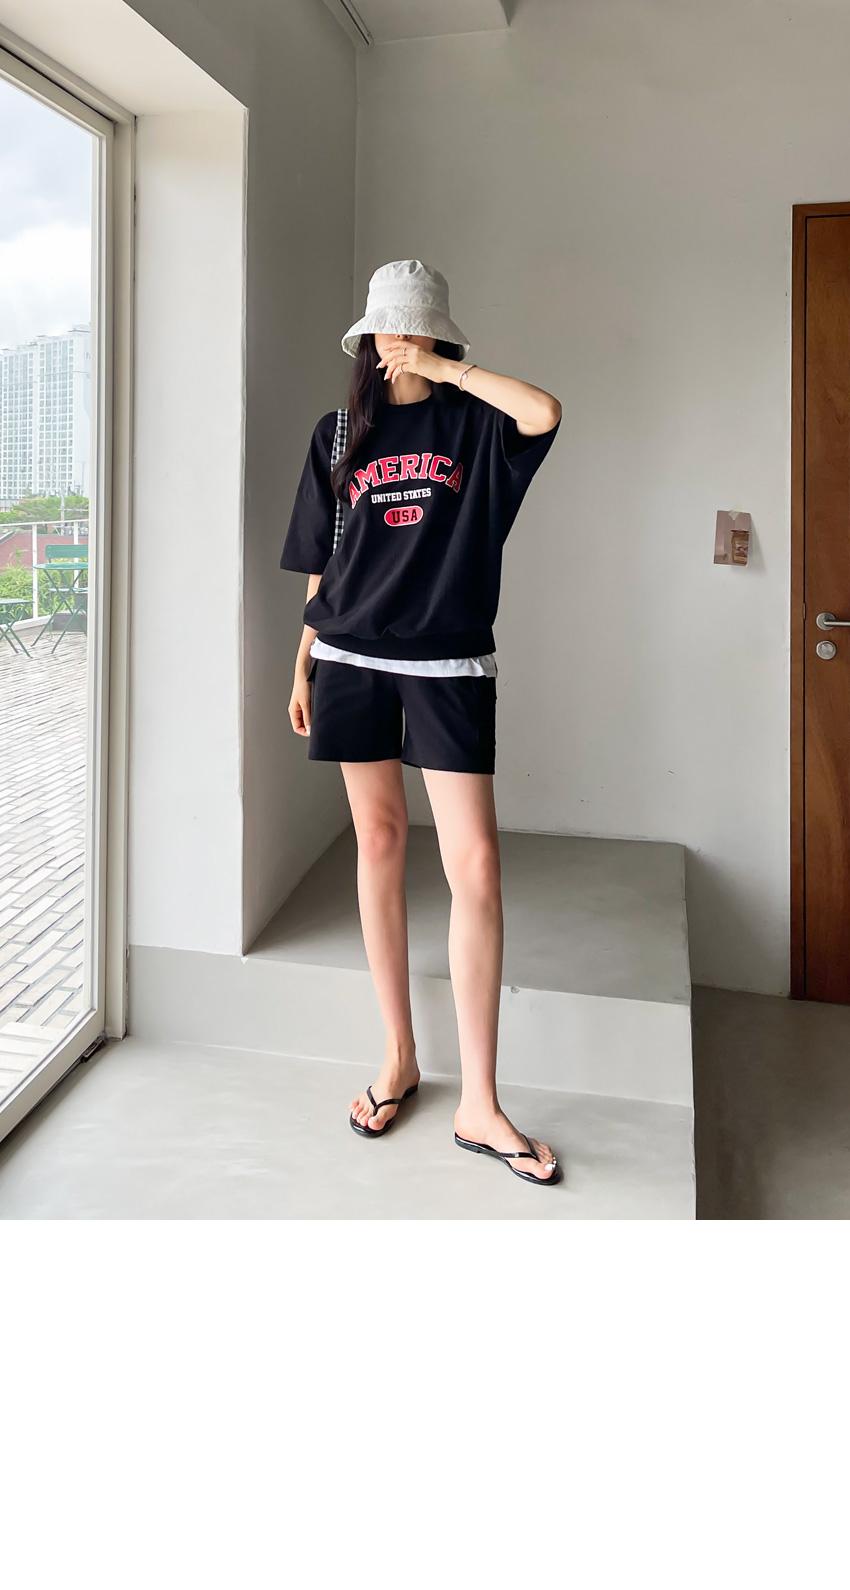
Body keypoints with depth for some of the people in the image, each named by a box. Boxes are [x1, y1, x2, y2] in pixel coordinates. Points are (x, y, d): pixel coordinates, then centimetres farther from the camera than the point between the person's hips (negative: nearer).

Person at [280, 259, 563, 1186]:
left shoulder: (473, 422, 6)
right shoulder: (339, 433, 13)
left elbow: (544, 413, -17)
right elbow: (319, 564, 14)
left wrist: (443, 368, -7)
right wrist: (301, 666, 10)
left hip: (449, 664, -2)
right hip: (351, 658, 3)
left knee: (474, 863, -10)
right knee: (379, 842, 7)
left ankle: (479, 1105, -2)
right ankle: (399, 1057, 21)